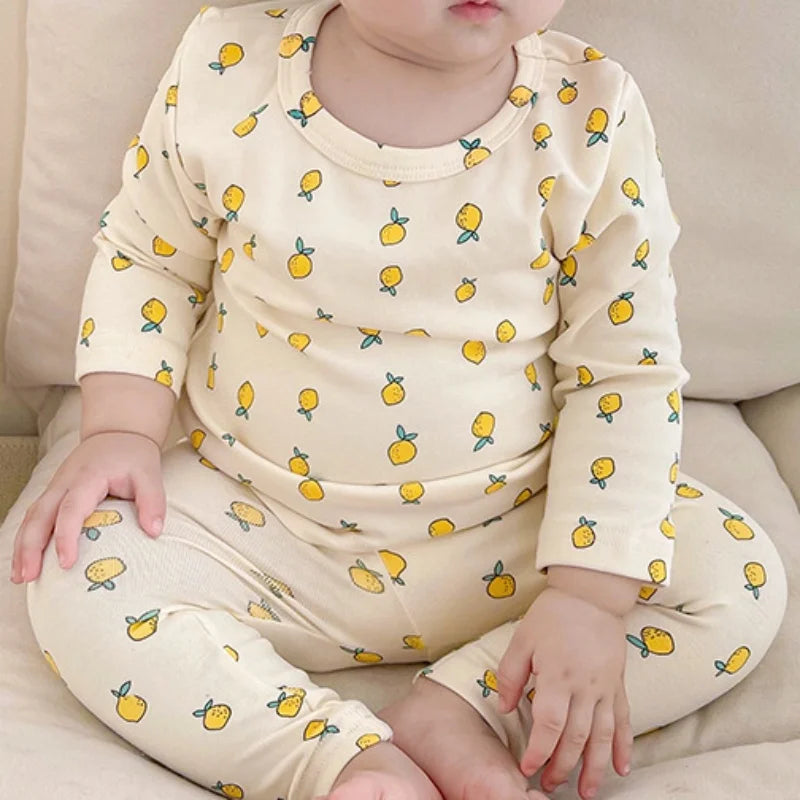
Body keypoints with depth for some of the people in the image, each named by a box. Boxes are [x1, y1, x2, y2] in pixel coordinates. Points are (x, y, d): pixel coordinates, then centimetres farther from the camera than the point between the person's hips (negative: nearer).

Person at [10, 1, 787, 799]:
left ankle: (458, 710, -19)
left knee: (741, 581, -17)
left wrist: (589, 597, -18)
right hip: (261, 522, 1)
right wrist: (121, 429, -11)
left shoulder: (591, 114, -14)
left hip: (509, 536, 0)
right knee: (77, 587, -22)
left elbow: (627, 371, -11)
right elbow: (147, 258, 5)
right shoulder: (225, 69, -12)